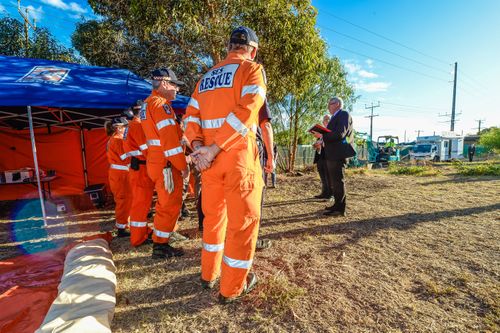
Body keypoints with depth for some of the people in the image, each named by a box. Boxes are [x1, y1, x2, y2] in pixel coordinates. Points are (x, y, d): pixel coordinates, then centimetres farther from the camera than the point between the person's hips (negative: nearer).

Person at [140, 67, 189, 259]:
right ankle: (160, 246, 11)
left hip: (155, 161, 10)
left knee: (166, 203, 18)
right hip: (166, 163, -10)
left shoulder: (148, 103, 20)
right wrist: (182, 166, -15)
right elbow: (169, 138, -20)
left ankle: (161, 239, 30)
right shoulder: (160, 103, -11)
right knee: (170, 205, 0)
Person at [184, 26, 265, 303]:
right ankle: (232, 288, 18)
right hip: (239, 155, -6)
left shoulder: (206, 76, 20)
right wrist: (214, 148, -16)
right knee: (243, 219, 5)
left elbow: (191, 115, 9)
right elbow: (245, 111, -15)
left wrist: (198, 145, -3)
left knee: (213, 214, 19)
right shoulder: (252, 69, 2)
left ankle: (209, 274, 34)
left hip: (209, 156, 7)